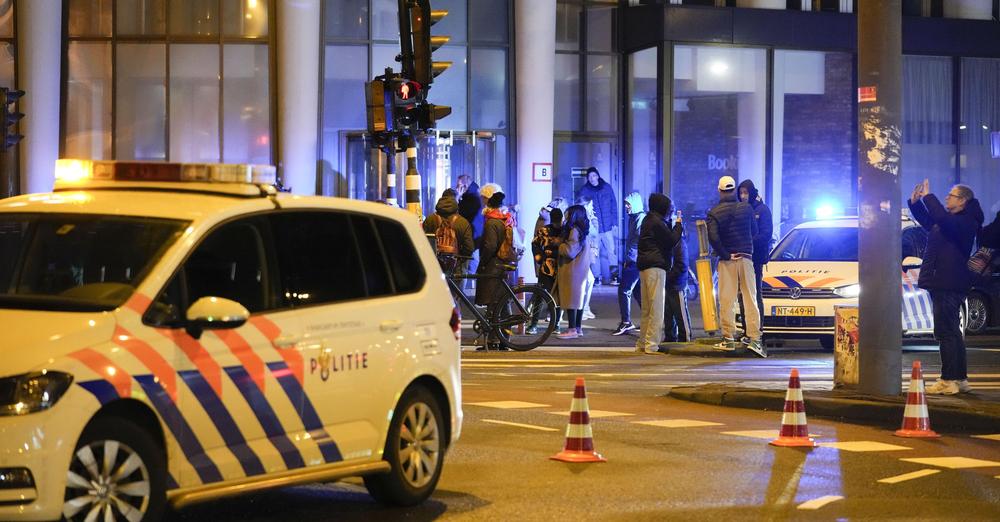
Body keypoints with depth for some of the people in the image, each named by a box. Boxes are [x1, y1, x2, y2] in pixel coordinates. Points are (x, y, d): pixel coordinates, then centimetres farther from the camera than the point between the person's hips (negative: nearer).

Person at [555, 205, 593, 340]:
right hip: (581, 269, 10)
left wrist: (559, 243, -6)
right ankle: (578, 328, 16)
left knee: (570, 298, -8)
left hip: (572, 270, -10)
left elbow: (570, 251, -21)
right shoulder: (583, 231, 14)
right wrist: (561, 241, 12)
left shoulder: (575, 231, -16)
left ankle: (572, 329, -9)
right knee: (579, 298, 12)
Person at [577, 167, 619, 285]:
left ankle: (614, 273, 1)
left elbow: (614, 206, 8)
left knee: (611, 250, -5)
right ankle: (597, 277, 8)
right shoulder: (584, 190, 2)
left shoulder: (607, 188, 4)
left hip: (607, 225, 0)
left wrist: (615, 222, 2)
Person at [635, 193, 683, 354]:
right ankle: (651, 345, -12)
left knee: (647, 309, 13)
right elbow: (672, 240, -9)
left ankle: (642, 344, 14)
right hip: (655, 266, -10)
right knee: (656, 307, -9)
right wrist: (678, 225, 4)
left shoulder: (648, 220, 19)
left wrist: (674, 226, 13)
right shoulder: (657, 222, -10)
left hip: (644, 267, 10)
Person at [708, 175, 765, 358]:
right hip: (746, 257, 2)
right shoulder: (746, 208, 2)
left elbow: (713, 236, -17)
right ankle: (754, 338, -5)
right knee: (750, 298, 2)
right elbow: (755, 231, 9)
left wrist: (724, 254, -9)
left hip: (726, 260, -1)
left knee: (726, 300, 4)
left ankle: (729, 339, 4)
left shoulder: (714, 212, -6)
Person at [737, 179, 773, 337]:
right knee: (742, 295, 7)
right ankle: (746, 331, 13)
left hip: (756, 258, -6)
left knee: (756, 294, -5)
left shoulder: (762, 210, -3)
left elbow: (766, 234, -11)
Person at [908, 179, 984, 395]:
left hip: (950, 286, -11)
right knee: (953, 333, 14)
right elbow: (927, 220, 33)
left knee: (946, 332, -11)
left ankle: (949, 381, -11)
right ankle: (960, 379, 20)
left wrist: (928, 196, -19)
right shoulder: (950, 221, 19)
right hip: (943, 285, 11)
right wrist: (915, 201, 17)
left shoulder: (966, 222, -12)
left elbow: (941, 218, -30)